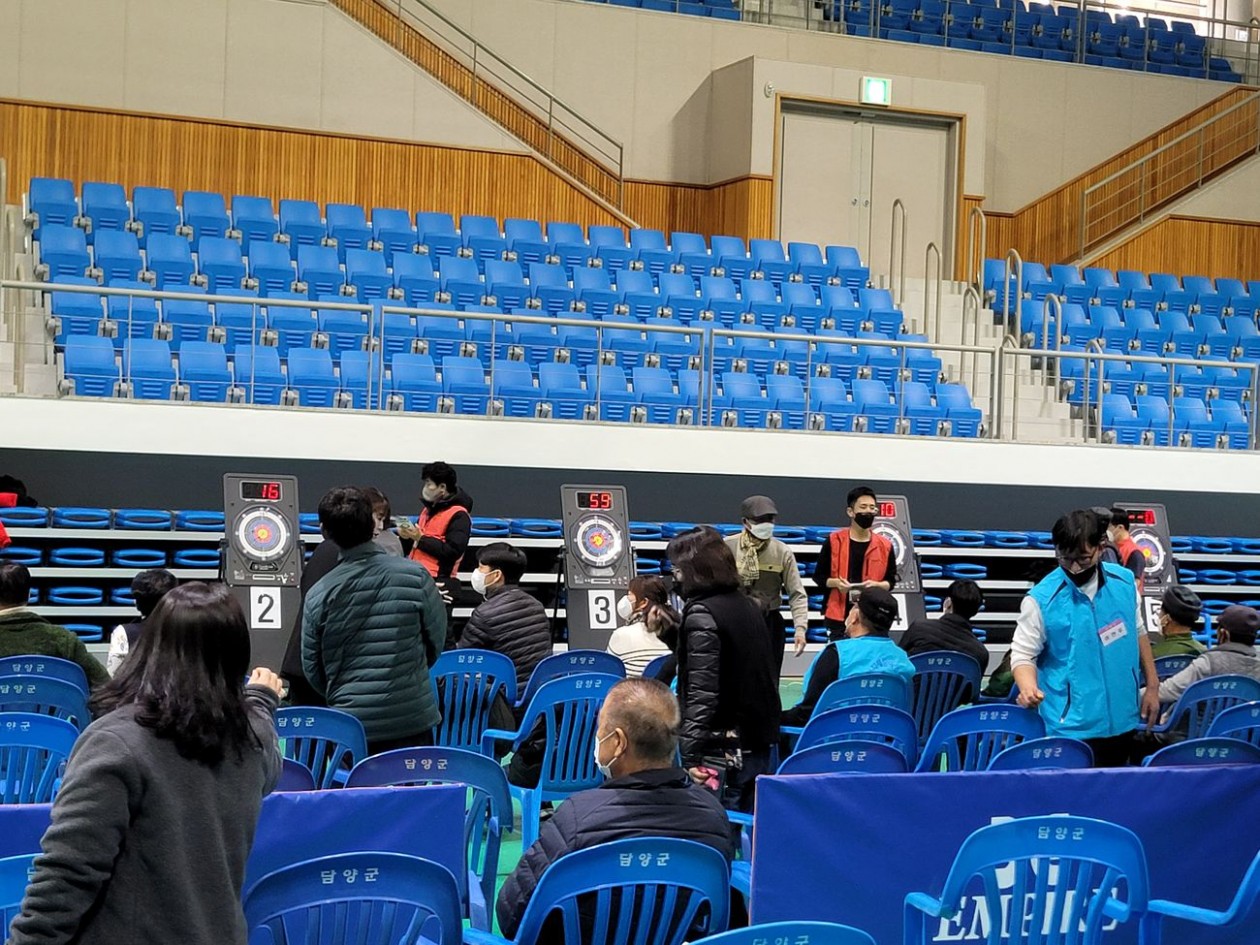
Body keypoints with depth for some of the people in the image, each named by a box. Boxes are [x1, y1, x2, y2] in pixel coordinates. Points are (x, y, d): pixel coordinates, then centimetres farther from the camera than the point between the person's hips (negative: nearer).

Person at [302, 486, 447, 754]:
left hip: (351, 725, 1)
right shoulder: (414, 576, -8)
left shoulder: (319, 595, -5)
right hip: (412, 721, -1)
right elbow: (437, 640, 4)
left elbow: (313, 670, 4)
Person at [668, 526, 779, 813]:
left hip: (721, 749, -8)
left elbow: (702, 690, -19)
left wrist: (691, 754, -19)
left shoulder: (701, 613, -13)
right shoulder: (747, 604, 10)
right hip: (758, 744, 8)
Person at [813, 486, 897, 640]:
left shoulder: (884, 545, 5)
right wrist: (835, 583, -15)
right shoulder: (834, 541, 0)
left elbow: (891, 580, 12)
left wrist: (877, 585, -10)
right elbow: (818, 576, 6)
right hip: (839, 616, -1)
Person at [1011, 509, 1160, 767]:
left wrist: (1152, 687, 13)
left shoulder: (1124, 582, -1)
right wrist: (1029, 689, -28)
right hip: (1072, 728, -4)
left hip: (1122, 720, 4)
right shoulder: (1041, 600, -14)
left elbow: (1139, 635, 13)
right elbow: (1023, 655, -8)